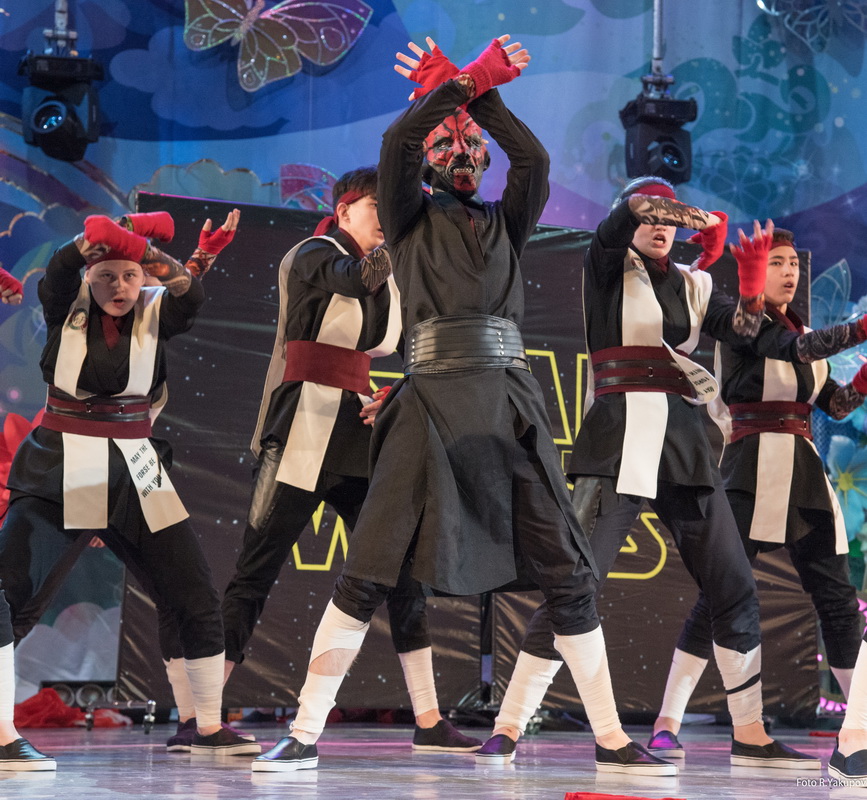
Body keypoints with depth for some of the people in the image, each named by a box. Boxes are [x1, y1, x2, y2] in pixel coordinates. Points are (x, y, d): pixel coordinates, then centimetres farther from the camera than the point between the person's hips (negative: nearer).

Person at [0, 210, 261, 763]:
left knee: (197, 597, 2)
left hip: (134, 473, 2)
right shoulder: (68, 307, 0)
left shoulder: (154, 313, 2)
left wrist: (155, 257, -36)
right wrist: (100, 238, -36)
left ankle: (210, 728, 15)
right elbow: (58, 272, -22)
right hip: (58, 471, -2)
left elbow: (191, 295, -20)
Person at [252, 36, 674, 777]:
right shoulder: (411, 219, 16)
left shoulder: (506, 222, 22)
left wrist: (482, 91, 7)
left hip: (509, 403, 3)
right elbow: (394, 146, -2)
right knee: (369, 571, -11)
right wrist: (457, 84, 4)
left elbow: (534, 159, 3)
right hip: (431, 402, -2)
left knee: (566, 571, 0)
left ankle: (611, 739, 6)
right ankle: (304, 736, -8)